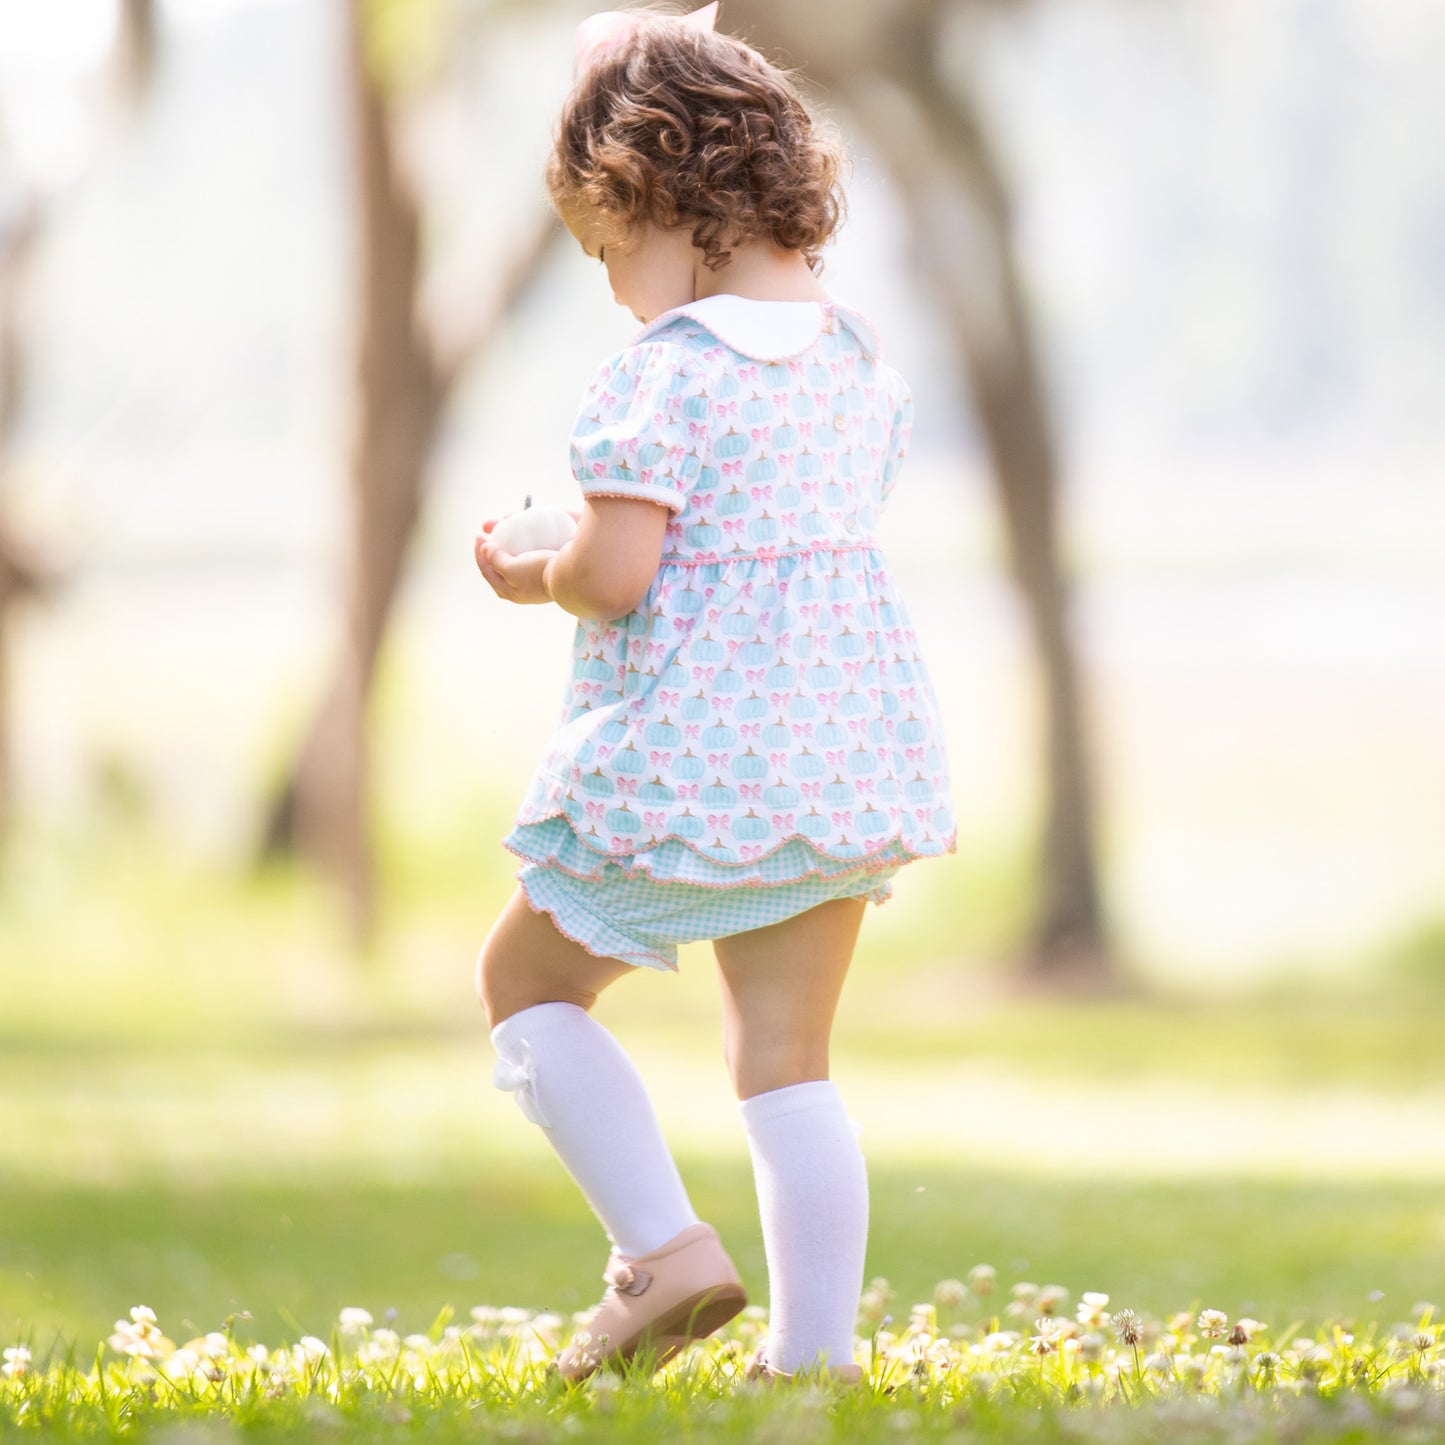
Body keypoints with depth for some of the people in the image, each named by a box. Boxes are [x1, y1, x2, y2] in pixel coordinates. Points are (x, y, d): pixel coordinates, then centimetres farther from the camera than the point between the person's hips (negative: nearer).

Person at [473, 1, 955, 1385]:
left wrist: (528, 577, -1)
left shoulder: (659, 374, -16)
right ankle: (814, 1347, 7)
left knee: (527, 975, 11)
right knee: (787, 1058, 11)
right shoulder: (857, 356, 8)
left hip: (690, 751, -7)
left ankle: (663, 1245, -2)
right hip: (852, 737, 7)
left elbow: (616, 568, -21)